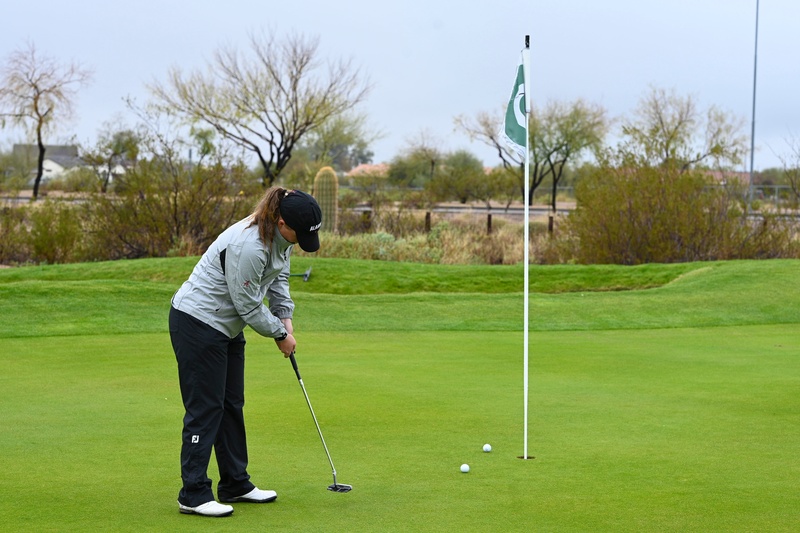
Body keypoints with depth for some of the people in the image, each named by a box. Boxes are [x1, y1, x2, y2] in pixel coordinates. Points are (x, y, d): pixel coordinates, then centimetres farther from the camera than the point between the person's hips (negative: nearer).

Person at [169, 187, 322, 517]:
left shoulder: (281, 237, -4)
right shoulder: (248, 246, -32)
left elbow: (278, 277, 14)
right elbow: (249, 306, -23)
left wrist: (285, 318, 2)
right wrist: (280, 334, -9)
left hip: (226, 326, 10)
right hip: (197, 323, -10)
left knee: (232, 404, 14)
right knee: (205, 407, -6)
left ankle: (235, 484, 23)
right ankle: (193, 495, 0)